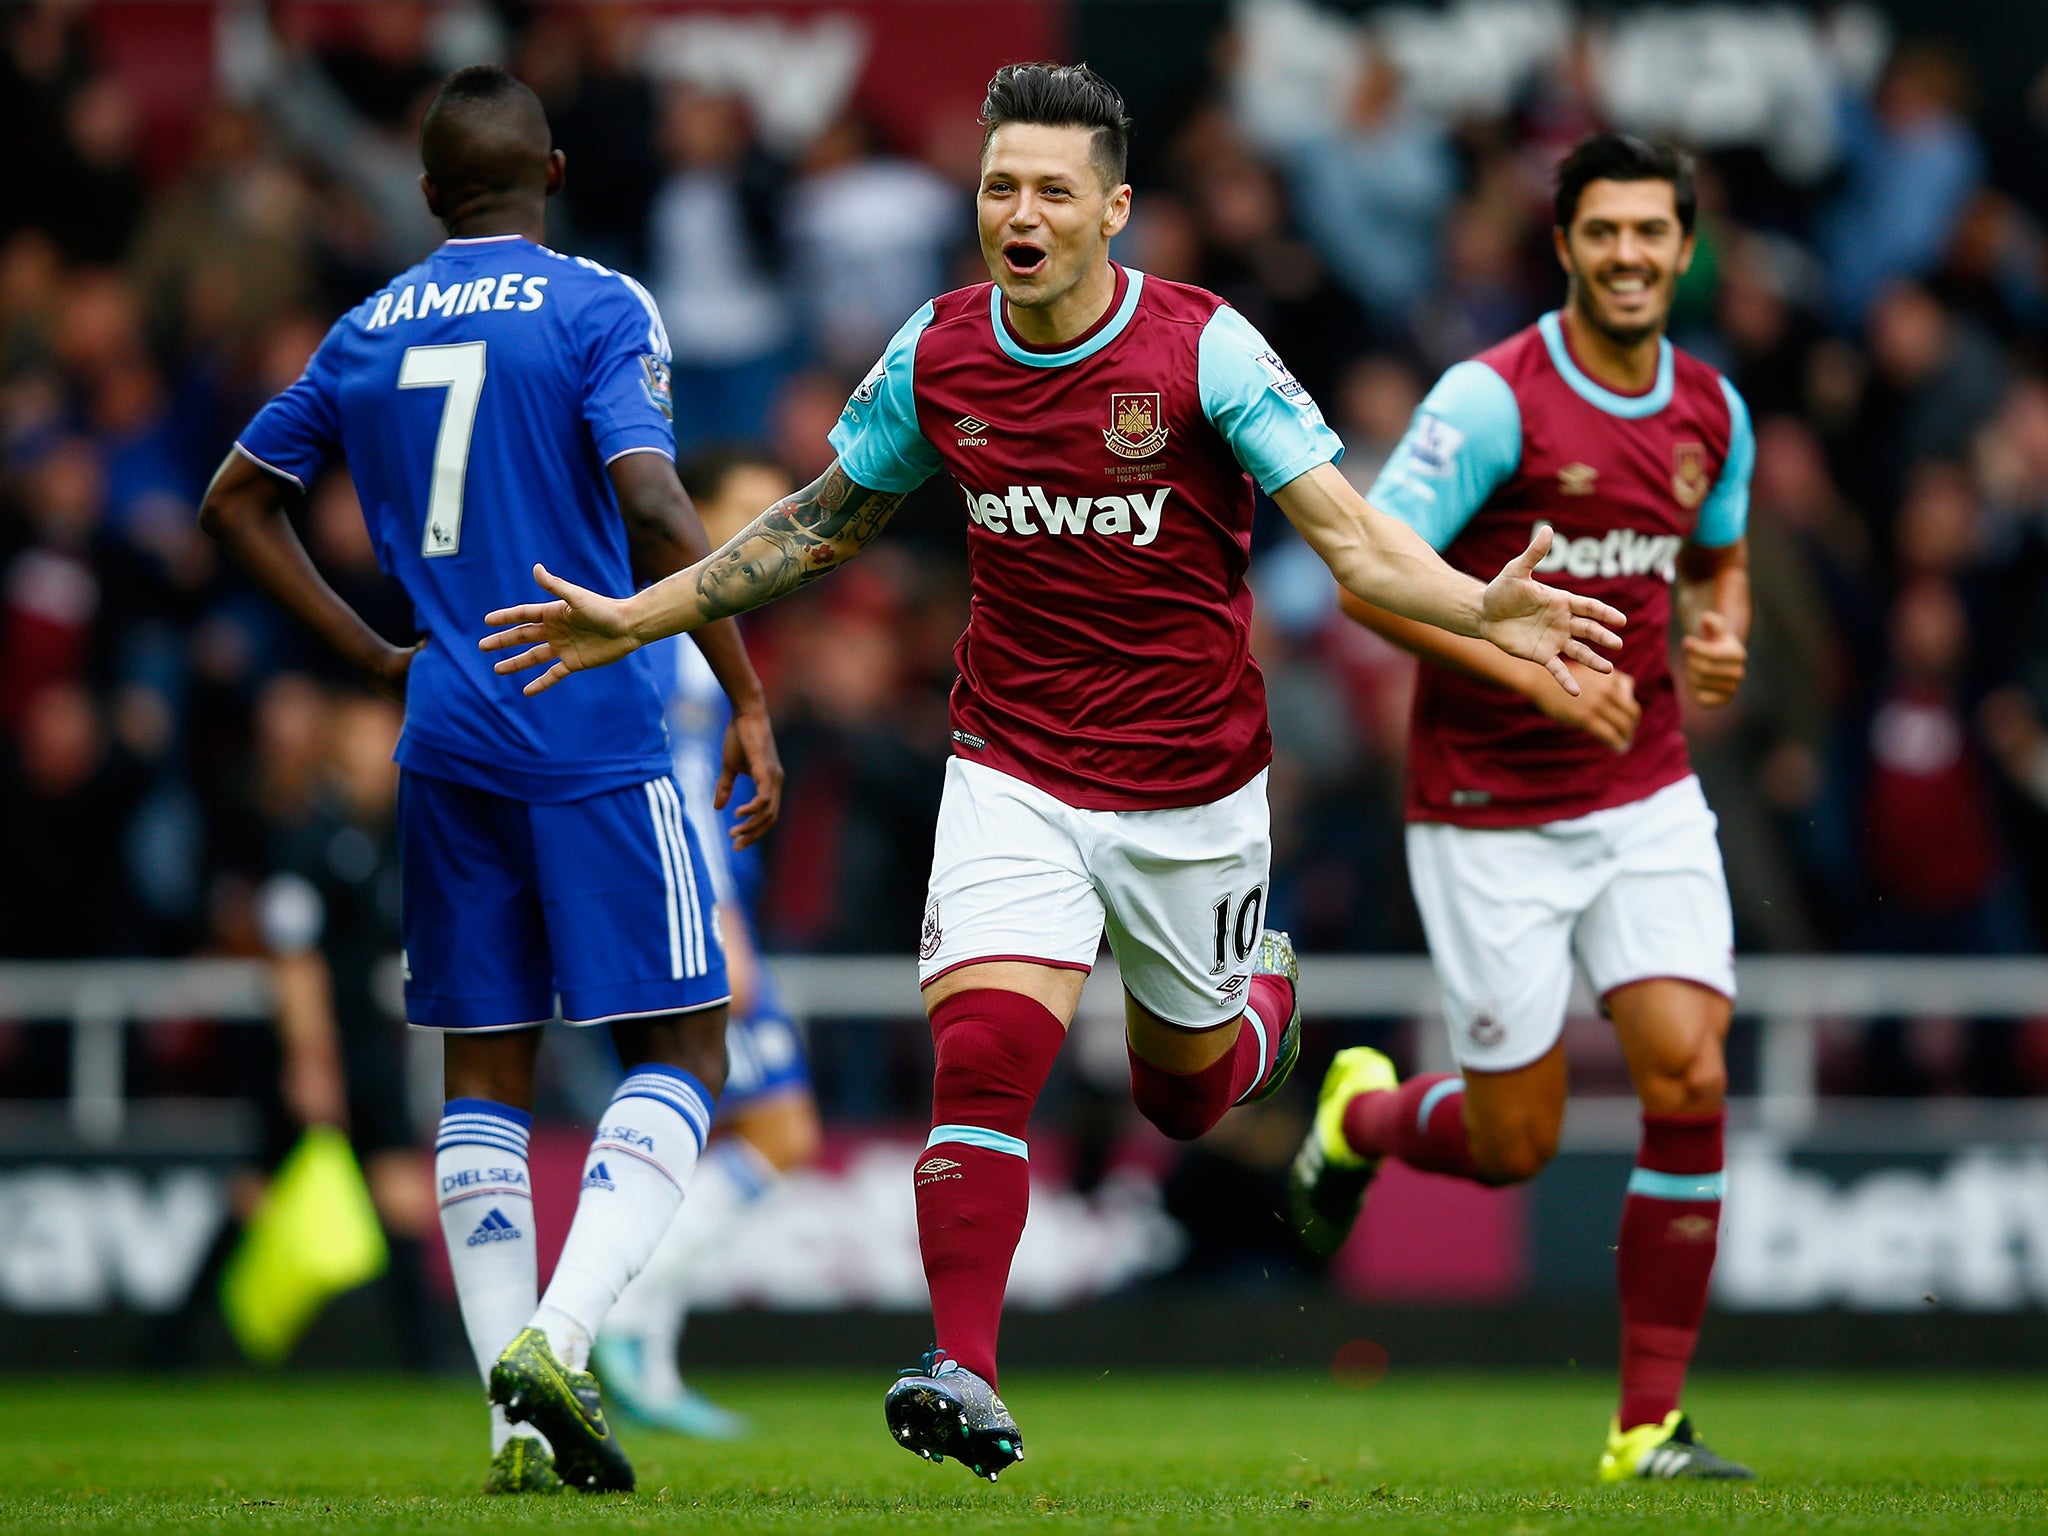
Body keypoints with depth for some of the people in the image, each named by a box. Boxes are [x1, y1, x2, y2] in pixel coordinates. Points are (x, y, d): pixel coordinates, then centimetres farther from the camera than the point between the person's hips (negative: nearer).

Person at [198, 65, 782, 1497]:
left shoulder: (366, 333, 12)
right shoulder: (595, 309, -5)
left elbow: (238, 498, 21)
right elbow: (656, 510, -16)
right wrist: (749, 703, -11)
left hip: (446, 741, 5)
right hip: (594, 741, -5)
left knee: (484, 1072, 10)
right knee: (681, 1049, 2)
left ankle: (520, 1421, 2)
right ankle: (553, 1343, -18)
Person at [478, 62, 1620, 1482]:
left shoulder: (1203, 349, -15)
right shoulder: (936, 356, -4)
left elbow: (1351, 536, -18)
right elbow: (826, 522, 13)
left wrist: (1486, 611, -36)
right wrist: (637, 619, 12)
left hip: (1191, 791, -1)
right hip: (1014, 769, 1)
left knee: (1187, 1095, 16)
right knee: (985, 1059, -19)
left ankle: (1267, 992, 51)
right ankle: (965, 1377, -17)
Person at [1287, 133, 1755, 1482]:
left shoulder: (1712, 411, 4)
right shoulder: (1494, 400, -14)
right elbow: (1368, 575, -15)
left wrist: (1722, 638, 0)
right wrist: (1539, 675, -23)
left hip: (1648, 794, 4)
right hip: (1491, 805, -4)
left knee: (1690, 1079, -12)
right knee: (1517, 1146, 0)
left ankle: (1651, 1425, -3)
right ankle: (1361, 1116, 37)